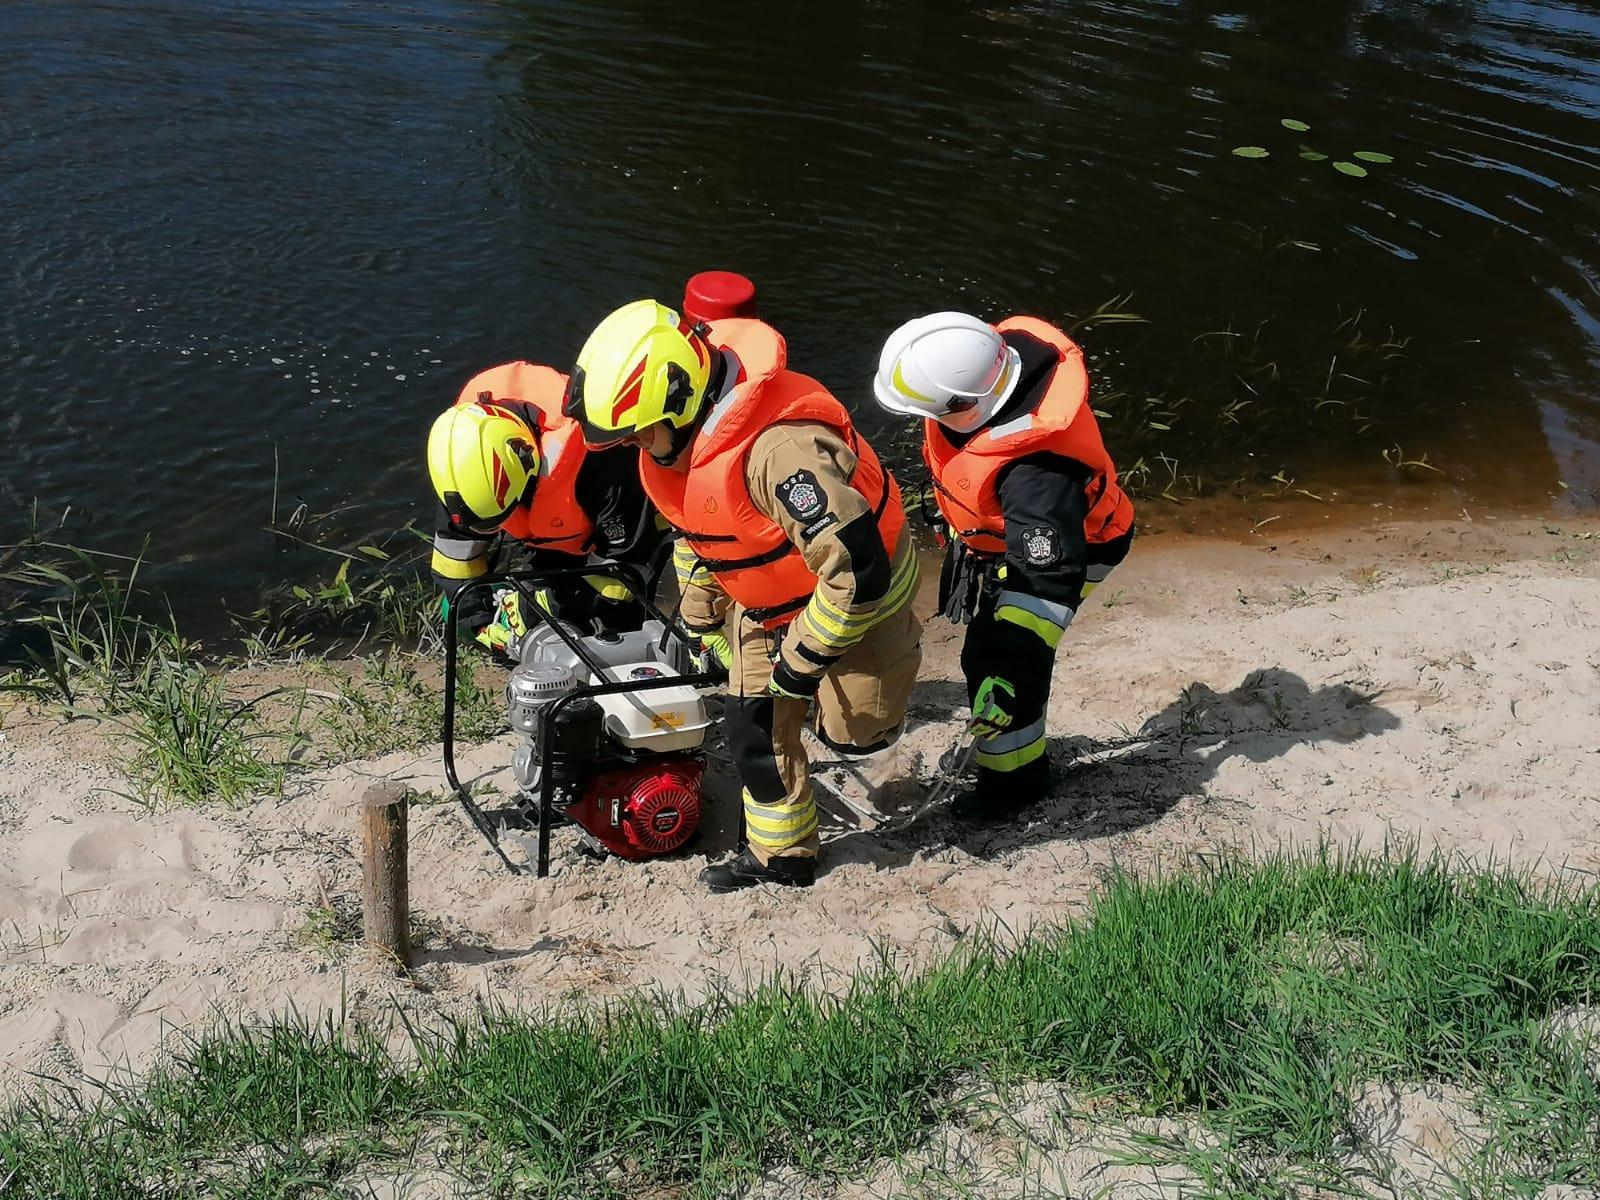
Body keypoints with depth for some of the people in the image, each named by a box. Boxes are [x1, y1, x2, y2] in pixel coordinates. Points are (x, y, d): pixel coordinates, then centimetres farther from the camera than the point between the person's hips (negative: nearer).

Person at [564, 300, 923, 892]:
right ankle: (781, 855, 25)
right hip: (763, 604, 7)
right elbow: (692, 529, 9)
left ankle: (893, 650, 33)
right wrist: (704, 623, 14)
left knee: (852, 732, 4)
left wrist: (804, 658, -26)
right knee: (756, 730, 7)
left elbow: (858, 570, -39)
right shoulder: (676, 432, -12)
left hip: (851, 595, -7)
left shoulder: (778, 450, -42)